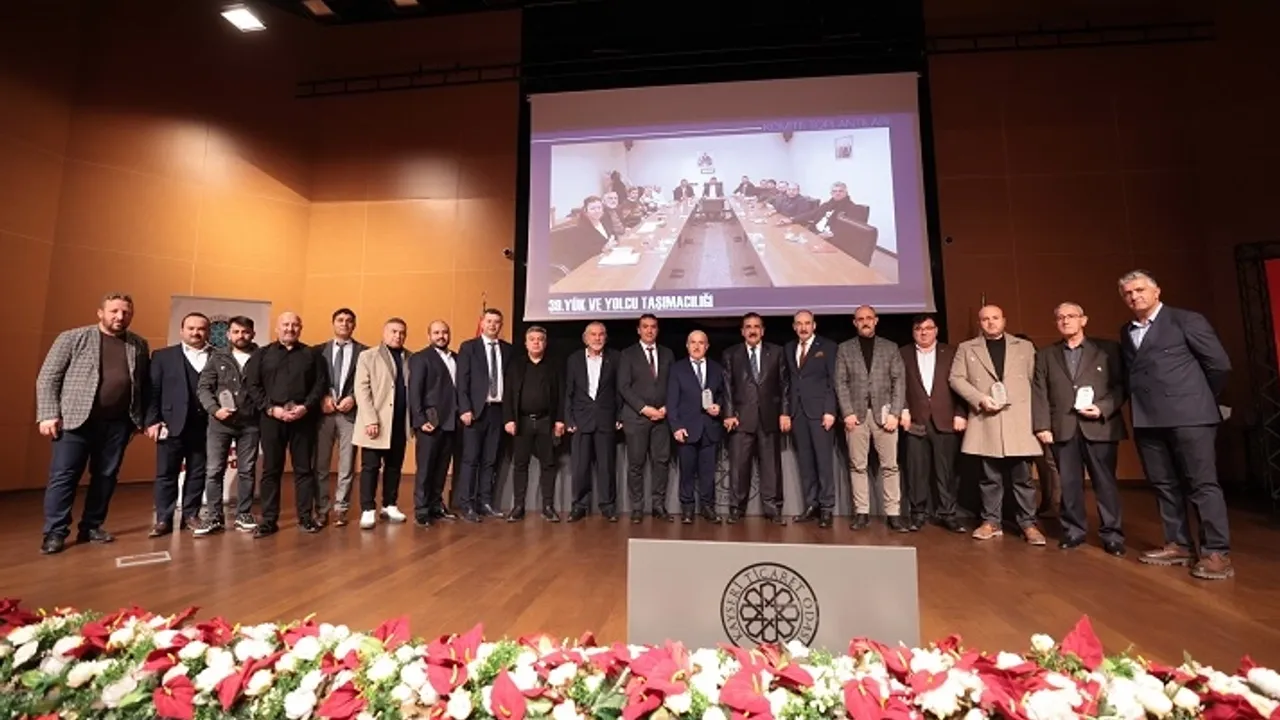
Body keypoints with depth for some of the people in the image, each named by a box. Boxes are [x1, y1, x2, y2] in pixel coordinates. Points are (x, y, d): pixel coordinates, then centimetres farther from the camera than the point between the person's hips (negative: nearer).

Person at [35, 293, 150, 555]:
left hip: (118, 423, 2)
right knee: (63, 475, 0)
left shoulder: (139, 345, 8)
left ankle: (91, 527, 18)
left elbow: (145, 384, 8)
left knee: (106, 476, 7)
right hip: (76, 419, -2)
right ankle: (55, 532, 8)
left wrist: (144, 419, 2)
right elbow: (47, 378, 0)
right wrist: (48, 414, -8)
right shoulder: (72, 338, 2)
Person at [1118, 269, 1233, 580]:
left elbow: (1219, 364, 0)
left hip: (1188, 415, -5)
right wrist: (1140, 404, 6)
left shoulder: (1186, 320, 0)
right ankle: (1179, 545, 18)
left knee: (1202, 482, -3)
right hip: (1147, 420, 5)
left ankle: (1216, 552, 3)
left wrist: (1201, 400, 7)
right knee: (1164, 484, 9)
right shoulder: (1126, 332, 15)